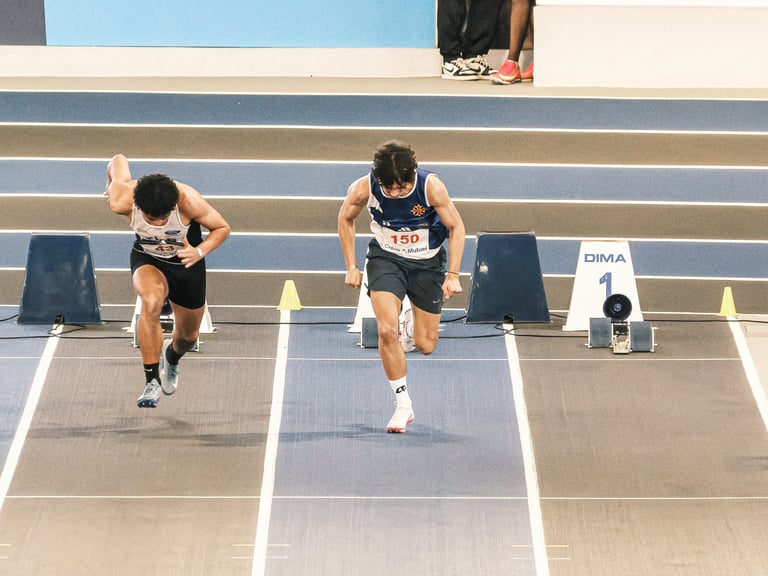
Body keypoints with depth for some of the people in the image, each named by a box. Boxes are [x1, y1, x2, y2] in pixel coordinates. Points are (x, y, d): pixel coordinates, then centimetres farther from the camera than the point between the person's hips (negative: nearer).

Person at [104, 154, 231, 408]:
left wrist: (200, 252, -33)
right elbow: (118, 161, -10)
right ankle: (152, 381, -30)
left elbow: (222, 227, -16)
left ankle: (171, 358, 54)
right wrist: (111, 186, 11)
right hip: (147, 260, -1)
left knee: (188, 335, 14)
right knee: (151, 301, -36)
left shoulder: (189, 201, -34)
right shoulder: (123, 201, -31)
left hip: (185, 261, 1)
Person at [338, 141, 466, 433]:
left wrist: (453, 275, -17)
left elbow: (456, 227, -12)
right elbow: (345, 219, 0)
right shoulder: (363, 189, -22)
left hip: (427, 262, 0)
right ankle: (403, 403, -9)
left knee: (425, 345, 4)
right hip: (386, 259, 0)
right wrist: (351, 267, -1)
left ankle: (414, 323, 43)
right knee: (387, 330, -21)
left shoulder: (431, 187, -26)